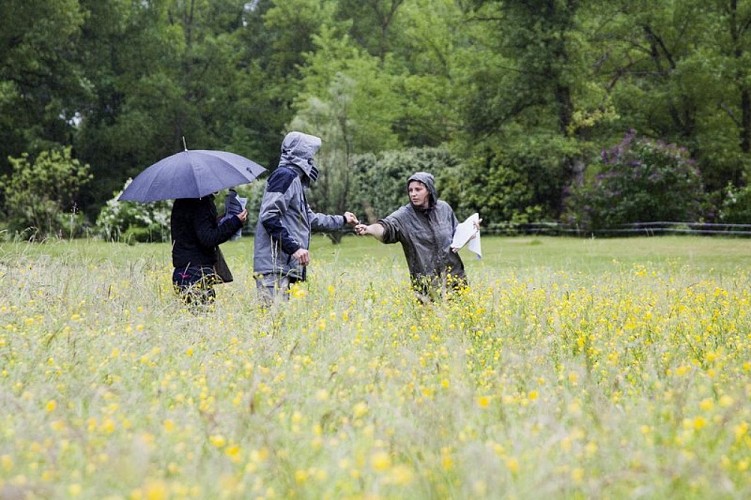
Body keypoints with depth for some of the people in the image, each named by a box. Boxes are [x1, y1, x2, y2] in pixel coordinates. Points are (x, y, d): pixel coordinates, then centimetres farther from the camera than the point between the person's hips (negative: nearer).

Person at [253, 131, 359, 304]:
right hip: (274, 266, -10)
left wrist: (342, 220, 48)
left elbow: (310, 218, 35)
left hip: (284, 266, 10)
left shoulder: (296, 180, 22)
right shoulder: (285, 175, -8)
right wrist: (294, 247, -19)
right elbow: (269, 216, -19)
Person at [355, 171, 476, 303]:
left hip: (454, 276, 3)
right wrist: (368, 229, -50)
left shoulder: (444, 208, 3)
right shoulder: (404, 215, -10)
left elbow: (457, 231, 20)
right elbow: (386, 228, -29)